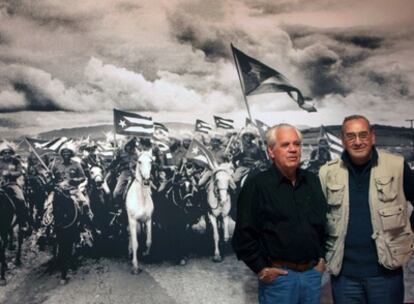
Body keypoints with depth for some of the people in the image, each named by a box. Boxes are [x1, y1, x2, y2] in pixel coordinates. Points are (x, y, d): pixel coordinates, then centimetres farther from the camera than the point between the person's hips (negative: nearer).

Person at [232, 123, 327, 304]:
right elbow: (244, 234, -10)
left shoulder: (313, 182, 9)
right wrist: (261, 269, -11)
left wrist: (322, 257, 12)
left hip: (313, 273, 5)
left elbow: (325, 223, 19)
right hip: (278, 275, -5)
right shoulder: (257, 185, -8)